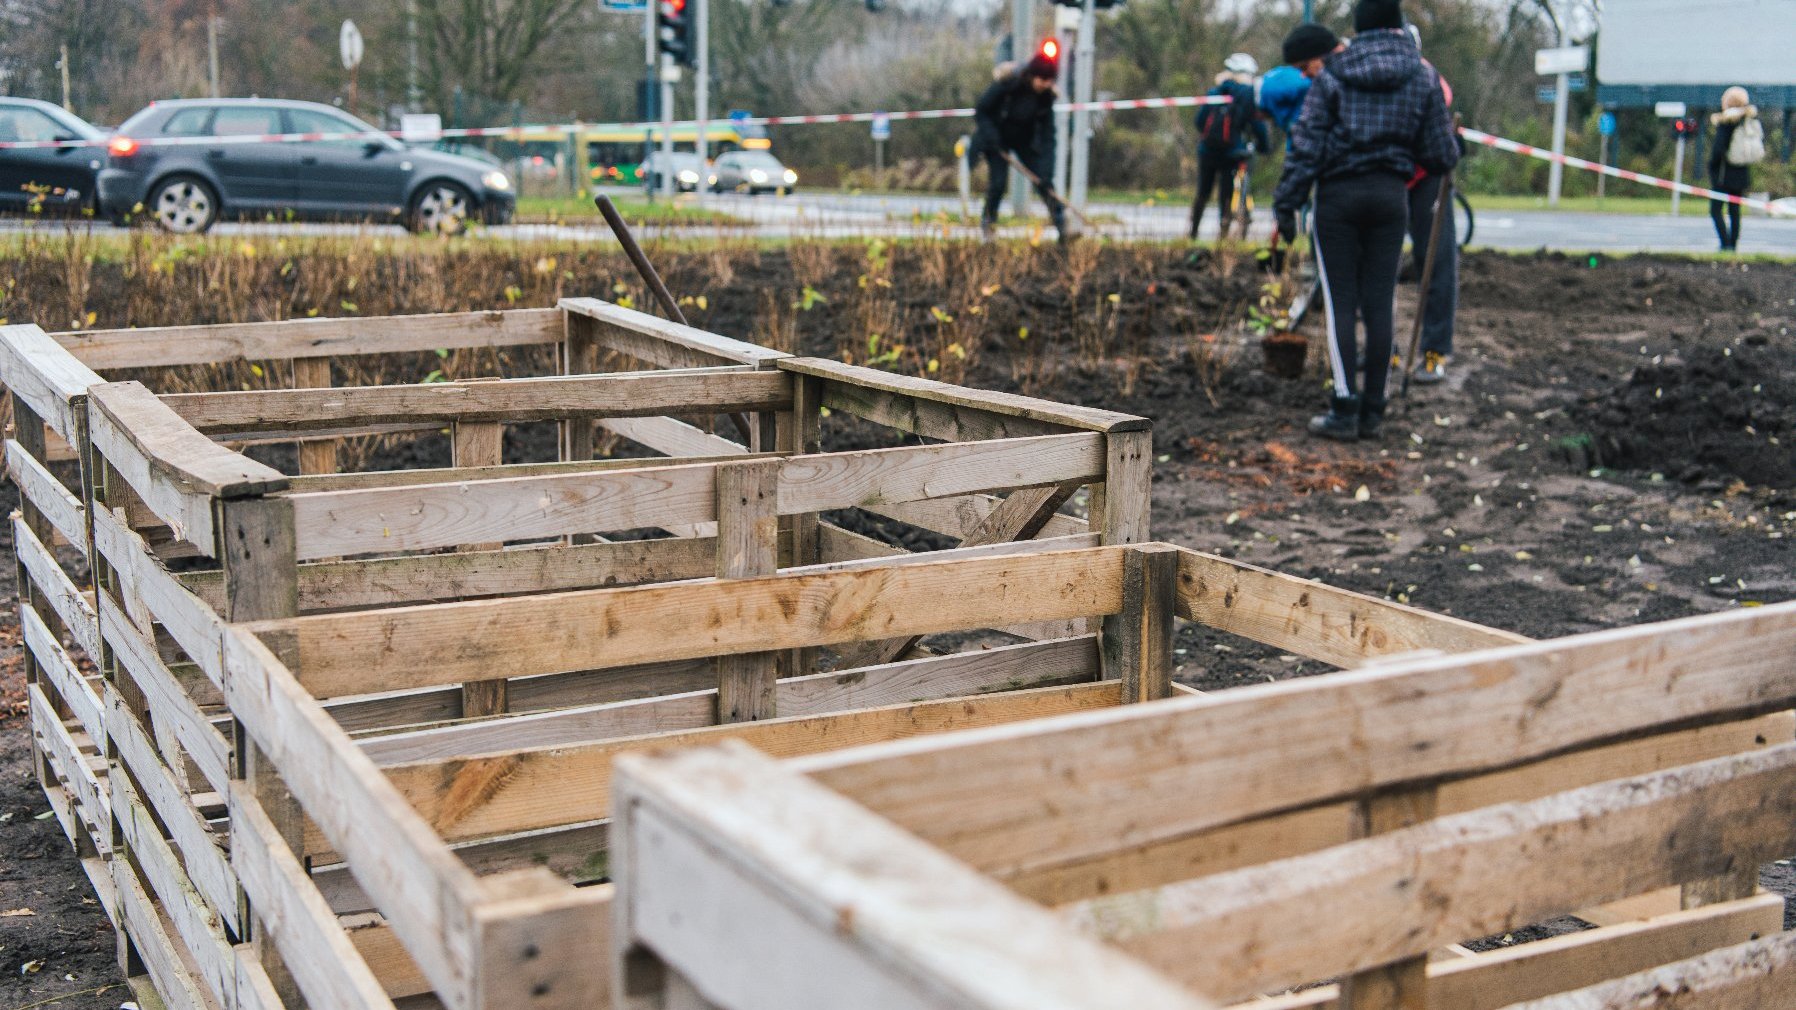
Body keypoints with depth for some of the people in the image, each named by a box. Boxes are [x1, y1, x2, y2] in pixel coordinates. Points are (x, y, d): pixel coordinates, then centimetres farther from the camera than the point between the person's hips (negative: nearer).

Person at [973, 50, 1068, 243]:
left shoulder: (1046, 95, -16)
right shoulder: (1007, 84, -27)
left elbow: (1047, 134, -16)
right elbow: (980, 109, -16)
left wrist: (1047, 170, -24)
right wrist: (990, 137, -26)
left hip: (1025, 140, 3)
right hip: (997, 138, -3)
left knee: (1042, 179, -7)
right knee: (998, 181, -15)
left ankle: (1061, 221, 0)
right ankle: (987, 223, 5)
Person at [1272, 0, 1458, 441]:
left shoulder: (1332, 74, 0)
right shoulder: (1423, 78, 5)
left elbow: (1307, 144, -6)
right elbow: (1441, 158, 5)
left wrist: (1286, 203, -3)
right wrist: (1452, 139, 28)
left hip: (1338, 195, -2)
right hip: (1391, 195, 2)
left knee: (1341, 303, 0)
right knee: (1380, 303, 5)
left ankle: (1345, 408, -4)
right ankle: (1372, 410, 8)